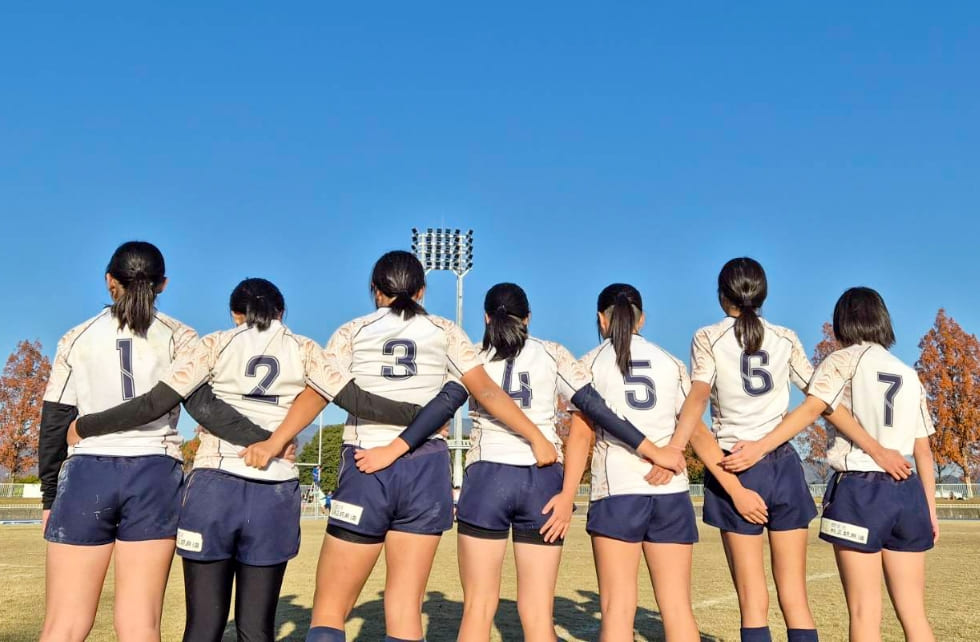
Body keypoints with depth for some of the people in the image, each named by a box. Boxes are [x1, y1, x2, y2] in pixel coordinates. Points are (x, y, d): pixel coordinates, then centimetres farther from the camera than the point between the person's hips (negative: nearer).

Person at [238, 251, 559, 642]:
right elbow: (485, 390, 4)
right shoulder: (445, 332, 12)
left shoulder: (352, 332, 9)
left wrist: (273, 444, -12)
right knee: (405, 609, 6)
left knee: (329, 610, 6)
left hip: (367, 470, -1)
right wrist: (536, 438, 7)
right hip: (426, 470, 2)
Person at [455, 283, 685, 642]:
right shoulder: (552, 355, 10)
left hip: (487, 478, -1)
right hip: (543, 481, 1)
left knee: (478, 608, 5)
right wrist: (655, 452, 2)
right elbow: (596, 409, 1)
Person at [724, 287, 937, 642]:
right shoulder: (910, 375, 18)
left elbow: (809, 410, -15)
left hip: (860, 490, -5)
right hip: (906, 492, 5)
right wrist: (930, 509, 19)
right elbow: (924, 451, 15)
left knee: (865, 613, -2)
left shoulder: (844, 360, 1)